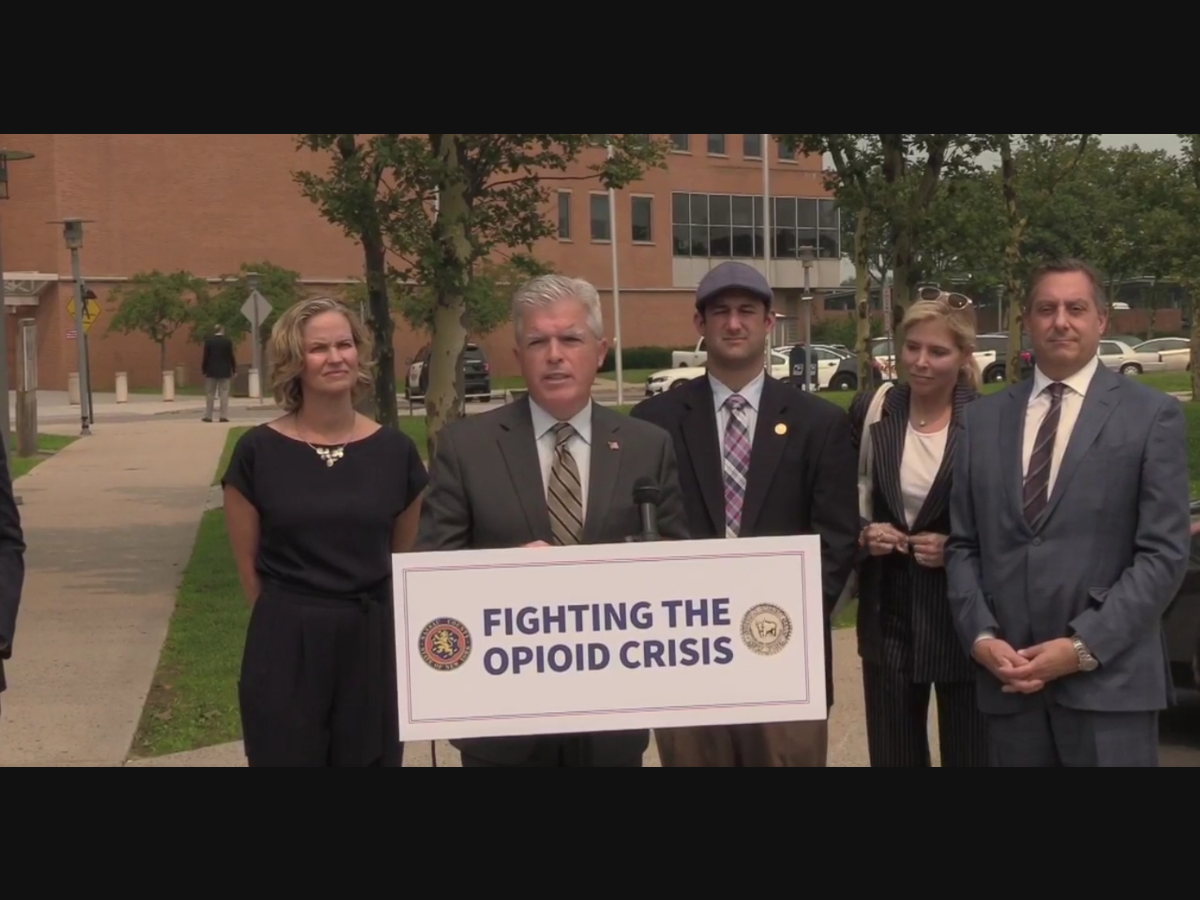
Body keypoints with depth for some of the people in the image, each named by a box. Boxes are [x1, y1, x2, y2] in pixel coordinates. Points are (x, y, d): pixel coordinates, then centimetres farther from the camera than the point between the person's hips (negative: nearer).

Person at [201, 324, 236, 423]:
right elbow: (231, 356, -3)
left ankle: (208, 416, 5)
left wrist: (203, 369, 3)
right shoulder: (228, 341, -4)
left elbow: (205, 356, -3)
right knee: (224, 394, 0)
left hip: (211, 371, 1)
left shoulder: (208, 341, -3)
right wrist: (234, 369, 5)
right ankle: (224, 416, -5)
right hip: (224, 371, -1)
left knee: (210, 394, 7)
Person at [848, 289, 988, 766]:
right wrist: (863, 535, -10)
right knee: (892, 756, 12)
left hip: (964, 620, -3)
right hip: (888, 620, 3)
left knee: (969, 755, 9)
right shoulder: (870, 411, 0)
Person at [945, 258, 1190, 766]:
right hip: (1008, 678, 3)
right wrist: (980, 636, -4)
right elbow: (962, 545, 11)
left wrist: (1083, 646, -12)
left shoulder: (1152, 415, 1)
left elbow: (1163, 554, -5)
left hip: (1109, 680, -3)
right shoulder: (983, 419, 12)